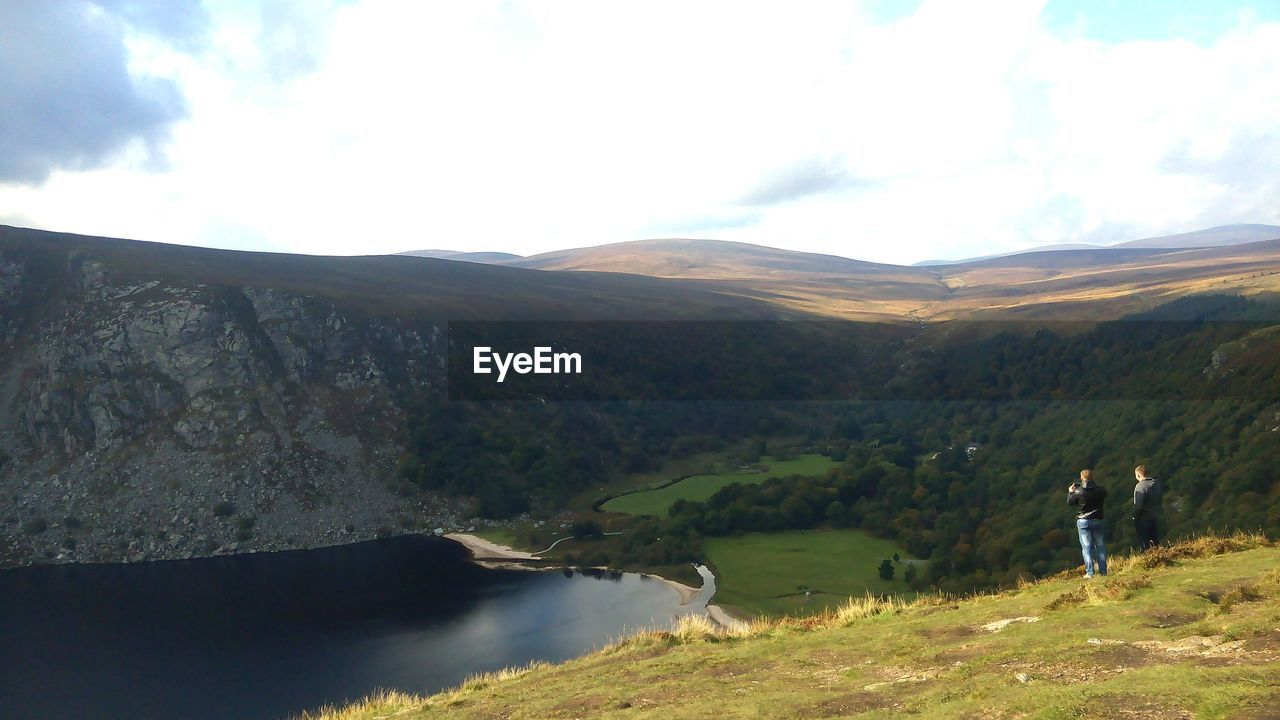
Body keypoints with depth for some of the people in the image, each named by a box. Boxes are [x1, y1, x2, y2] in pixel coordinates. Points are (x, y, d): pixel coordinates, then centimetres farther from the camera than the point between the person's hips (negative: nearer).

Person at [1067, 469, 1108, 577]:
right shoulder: (1101, 490, -5)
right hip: (1098, 520, 3)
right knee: (1100, 546, 12)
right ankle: (1103, 571, 14)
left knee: (1086, 547, 0)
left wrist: (1070, 492, 19)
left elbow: (1070, 502, 1)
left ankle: (1089, 572, -3)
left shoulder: (1078, 491, -13)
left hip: (1083, 521, -2)